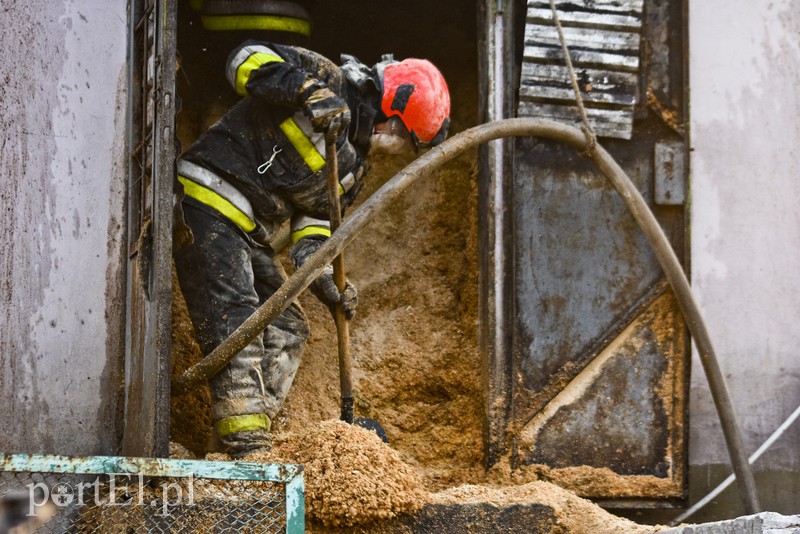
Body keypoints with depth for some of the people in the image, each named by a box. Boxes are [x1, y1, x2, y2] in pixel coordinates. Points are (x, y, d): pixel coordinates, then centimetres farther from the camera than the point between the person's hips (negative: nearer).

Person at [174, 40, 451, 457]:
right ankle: (246, 447, -19)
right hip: (207, 203, -10)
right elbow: (247, 59, -17)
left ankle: (252, 437, 7)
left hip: (248, 233, 10)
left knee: (286, 329, 7)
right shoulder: (330, 81, -8)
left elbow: (315, 219, 12)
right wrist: (309, 91, -31)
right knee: (235, 325, -16)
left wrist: (323, 278, -6)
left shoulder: (353, 164, 15)